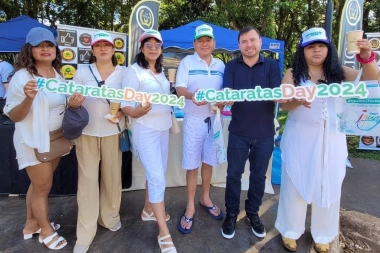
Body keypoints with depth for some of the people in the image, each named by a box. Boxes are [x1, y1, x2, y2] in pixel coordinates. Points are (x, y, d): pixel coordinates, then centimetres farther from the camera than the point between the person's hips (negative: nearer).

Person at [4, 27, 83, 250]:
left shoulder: (59, 75, 5)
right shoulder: (22, 77, -15)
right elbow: (13, 116, -14)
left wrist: (74, 104, -5)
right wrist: (29, 98, -33)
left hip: (56, 138, 6)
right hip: (34, 140, -6)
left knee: (39, 183, 19)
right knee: (43, 186, 6)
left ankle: (32, 224, 38)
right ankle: (46, 230, 27)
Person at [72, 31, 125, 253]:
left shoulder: (123, 72, 6)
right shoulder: (83, 71, 7)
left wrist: (123, 111, -13)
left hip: (112, 131, 0)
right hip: (86, 131, 0)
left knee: (112, 175, 9)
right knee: (87, 178, 1)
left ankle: (110, 216, 33)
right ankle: (85, 233, 13)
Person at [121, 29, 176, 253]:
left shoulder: (161, 71, 11)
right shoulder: (133, 71, -11)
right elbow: (125, 104, -17)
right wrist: (137, 111, -34)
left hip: (163, 128, 8)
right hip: (145, 130, -8)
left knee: (158, 173, 17)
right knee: (157, 178, -8)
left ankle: (149, 209, 40)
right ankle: (164, 233, 5)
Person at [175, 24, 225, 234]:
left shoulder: (220, 65, 10)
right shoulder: (187, 62, -2)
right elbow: (179, 89, -12)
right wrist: (191, 95, -34)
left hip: (214, 118, 4)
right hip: (194, 119, -3)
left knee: (209, 161, 14)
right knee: (192, 164, 3)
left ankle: (205, 198, 34)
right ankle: (190, 206, 18)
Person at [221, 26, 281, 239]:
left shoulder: (272, 66, 0)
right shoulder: (232, 66, 1)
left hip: (264, 132, 1)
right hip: (238, 131, 0)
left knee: (259, 175, 14)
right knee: (234, 174, 8)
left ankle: (253, 213, 35)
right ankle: (231, 214, 28)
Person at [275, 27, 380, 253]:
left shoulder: (340, 72, 4)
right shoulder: (293, 74, -1)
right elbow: (284, 104, -11)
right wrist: (299, 100, -34)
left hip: (332, 139, 3)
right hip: (300, 138, -2)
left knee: (329, 187, 12)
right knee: (296, 185, 7)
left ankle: (323, 235, 30)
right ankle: (290, 231, 25)